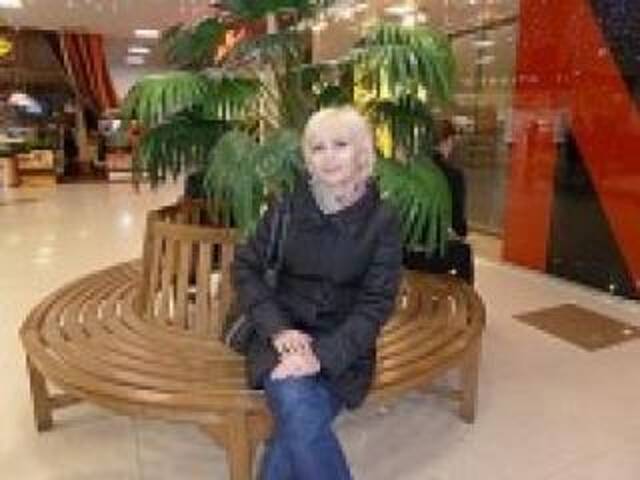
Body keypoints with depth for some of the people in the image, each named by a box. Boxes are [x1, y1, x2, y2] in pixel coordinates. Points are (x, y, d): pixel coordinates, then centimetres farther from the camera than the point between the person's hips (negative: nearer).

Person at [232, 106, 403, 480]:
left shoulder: (383, 220, -4)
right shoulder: (289, 206, 0)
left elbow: (376, 304, -7)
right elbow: (246, 268, 3)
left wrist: (323, 355, -19)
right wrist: (277, 329, -12)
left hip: (343, 349, -1)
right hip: (284, 336, 1)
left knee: (297, 426, -26)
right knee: (297, 410, -28)